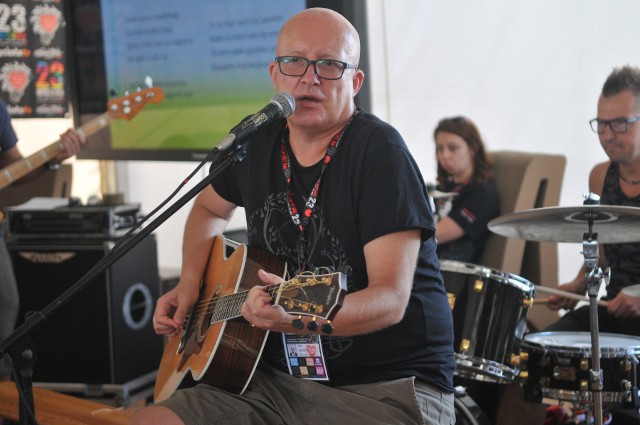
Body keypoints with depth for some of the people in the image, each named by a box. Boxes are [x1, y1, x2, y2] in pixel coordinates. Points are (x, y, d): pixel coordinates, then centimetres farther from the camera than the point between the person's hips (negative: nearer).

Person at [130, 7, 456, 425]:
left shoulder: (378, 150, -14)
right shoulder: (257, 139, 6)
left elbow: (390, 299, -22)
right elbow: (210, 208, 28)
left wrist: (301, 315, -39)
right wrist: (190, 282, 11)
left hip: (385, 386, -6)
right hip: (278, 380, 6)